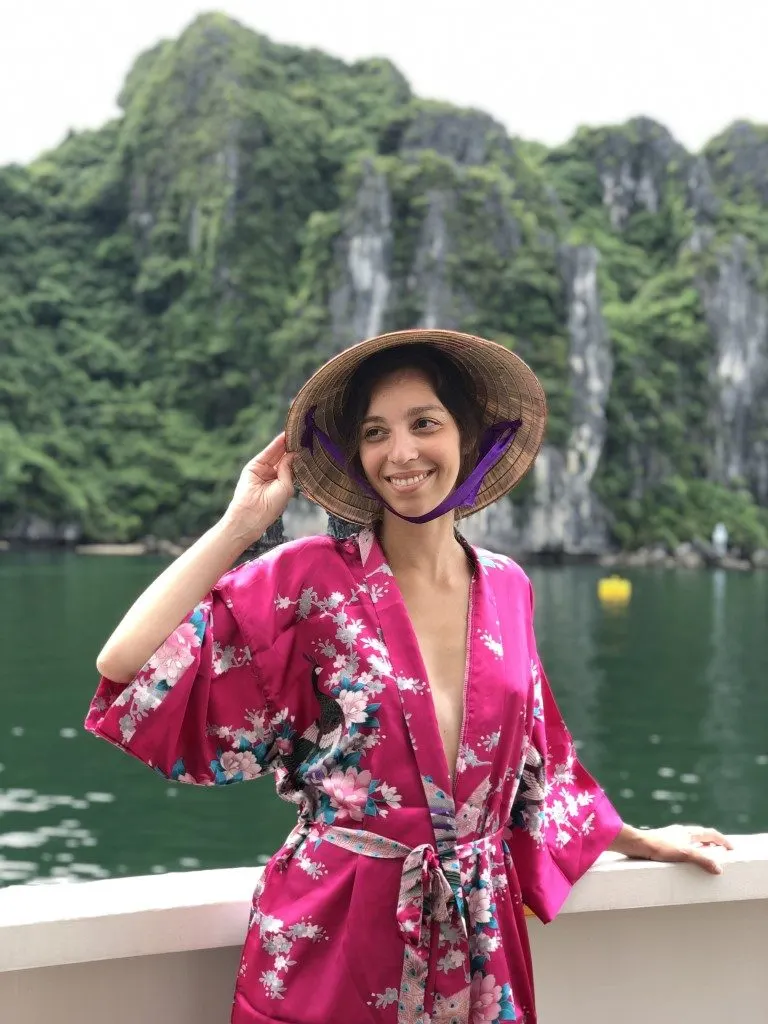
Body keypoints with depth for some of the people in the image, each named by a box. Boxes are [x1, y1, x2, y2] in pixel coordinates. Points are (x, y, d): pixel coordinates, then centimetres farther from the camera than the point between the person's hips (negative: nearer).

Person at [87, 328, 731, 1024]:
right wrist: (242, 523, -18)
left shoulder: (507, 588, 2)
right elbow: (125, 668, -21)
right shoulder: (313, 578, -11)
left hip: (477, 946, 4)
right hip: (331, 940, -3)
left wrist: (642, 840, 25)